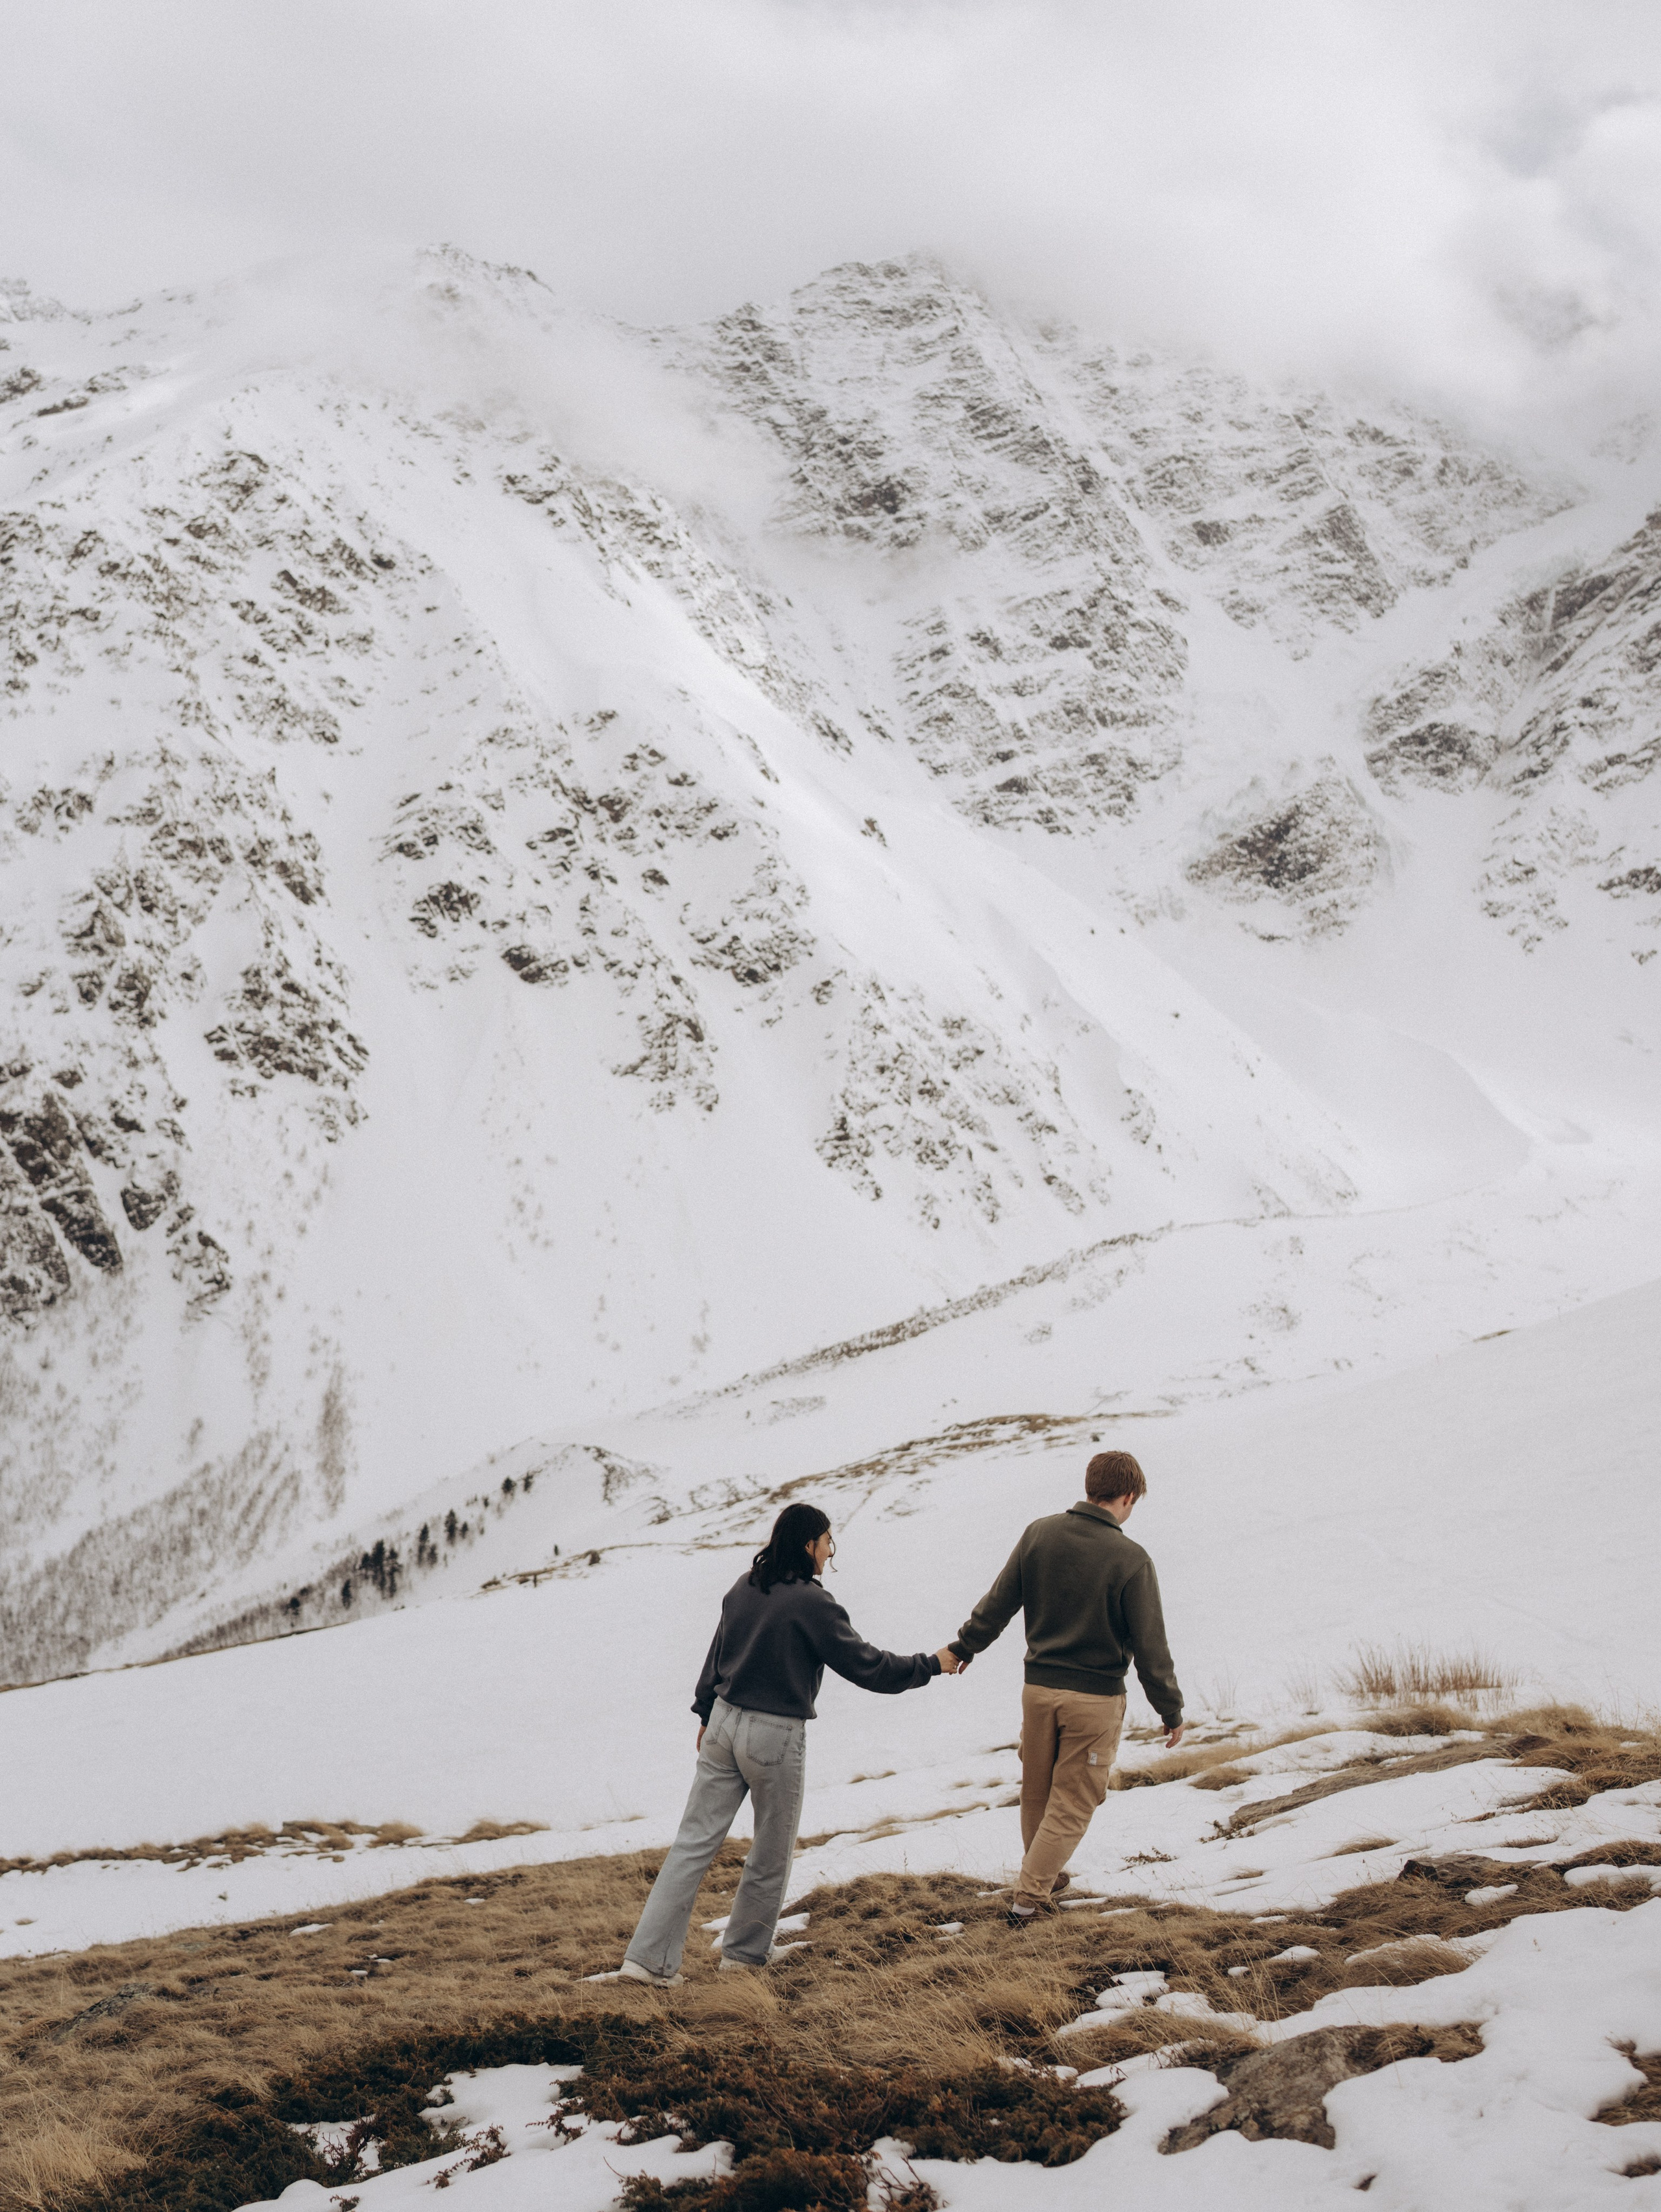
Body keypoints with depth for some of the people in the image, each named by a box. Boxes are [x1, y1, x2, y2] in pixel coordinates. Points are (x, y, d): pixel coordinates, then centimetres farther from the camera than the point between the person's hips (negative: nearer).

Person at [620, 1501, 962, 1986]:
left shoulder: (743, 1588, 6)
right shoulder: (812, 1603, -15)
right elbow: (865, 1665, -11)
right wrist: (931, 1664, 0)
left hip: (724, 1725, 6)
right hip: (775, 1738, -6)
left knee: (694, 1843, 6)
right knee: (771, 1855, 14)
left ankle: (650, 1957, 1)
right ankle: (744, 1953, 26)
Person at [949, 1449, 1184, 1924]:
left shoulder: (1040, 1533, -3)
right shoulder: (1130, 1559, -14)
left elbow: (998, 1603, 5)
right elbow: (1149, 1646, -11)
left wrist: (963, 1647, 20)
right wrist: (1171, 1710, 1)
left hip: (1038, 1687, 4)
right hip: (1096, 1697, -4)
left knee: (1036, 1794, 21)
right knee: (1071, 1804, 9)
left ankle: (1046, 1876, 38)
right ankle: (1028, 1898, 9)